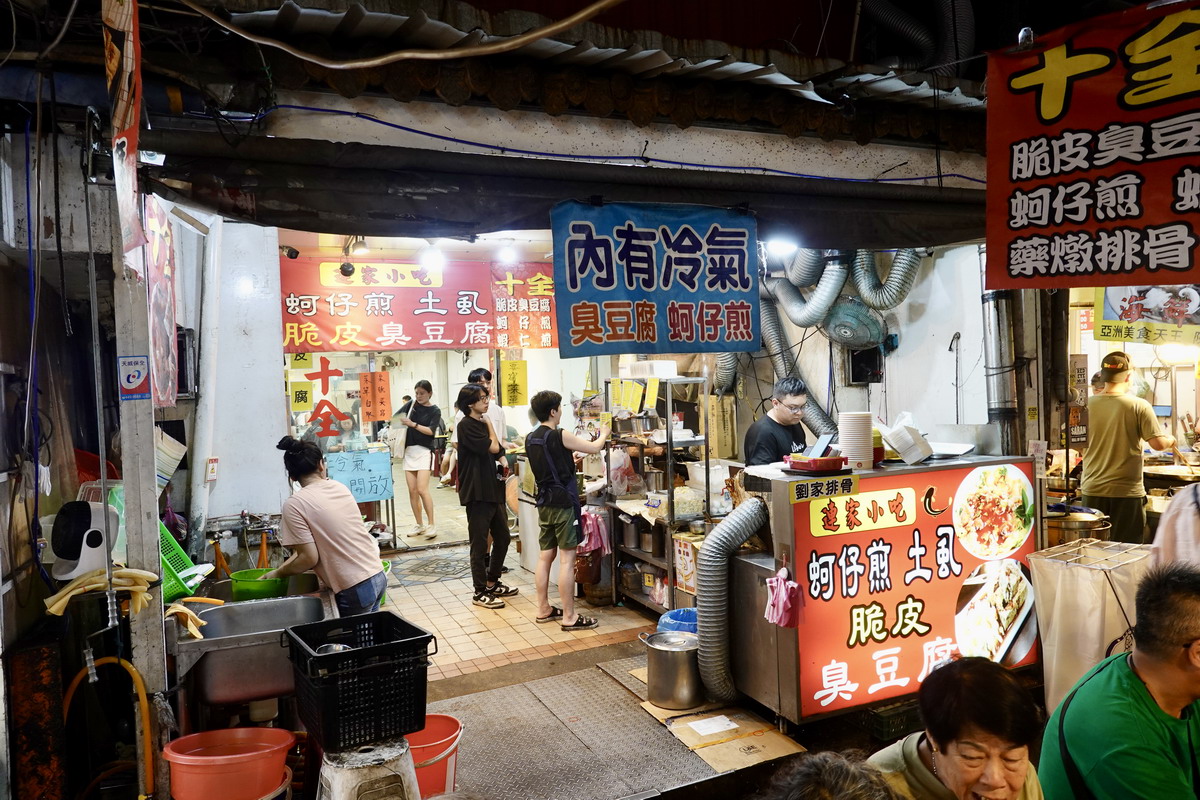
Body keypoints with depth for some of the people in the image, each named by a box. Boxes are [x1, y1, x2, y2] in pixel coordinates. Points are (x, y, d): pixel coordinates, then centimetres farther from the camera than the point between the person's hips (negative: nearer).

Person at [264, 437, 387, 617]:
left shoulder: (294, 505, -10)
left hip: (355, 591, -6)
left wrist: (277, 573, 6)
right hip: (378, 576, 6)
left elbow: (310, 558, -11)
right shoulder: (340, 488, 8)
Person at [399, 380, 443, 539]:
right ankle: (419, 524, 14)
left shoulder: (435, 411, 1)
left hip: (424, 451, -4)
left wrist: (413, 424, -17)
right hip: (409, 450, 4)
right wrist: (401, 422, -2)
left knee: (422, 489, -14)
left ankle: (432, 524, -4)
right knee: (412, 491, 3)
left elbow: (431, 431, -10)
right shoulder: (412, 406, 10)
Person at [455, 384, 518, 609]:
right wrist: (489, 426, -1)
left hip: (493, 489, 9)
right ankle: (480, 593, 7)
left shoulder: (482, 424, 16)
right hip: (477, 492, -9)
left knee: (502, 537, 15)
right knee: (479, 543, -2)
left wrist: (502, 461, 2)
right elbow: (493, 447, -16)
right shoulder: (466, 426, -11)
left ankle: (492, 583, 29)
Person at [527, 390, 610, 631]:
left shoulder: (531, 439, 7)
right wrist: (603, 434, 13)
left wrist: (571, 459, 27)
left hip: (544, 503, 8)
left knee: (545, 556, 14)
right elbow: (594, 447, -6)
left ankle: (544, 609, 23)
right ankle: (569, 617, 0)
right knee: (567, 559, -4)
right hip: (563, 503, -8)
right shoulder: (560, 436, -15)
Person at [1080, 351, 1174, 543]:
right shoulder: (1139, 406, -9)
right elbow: (1158, 444, -11)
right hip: (1127, 491, -2)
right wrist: (1170, 440, 10)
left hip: (1093, 491, 2)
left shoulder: (1086, 405, -4)